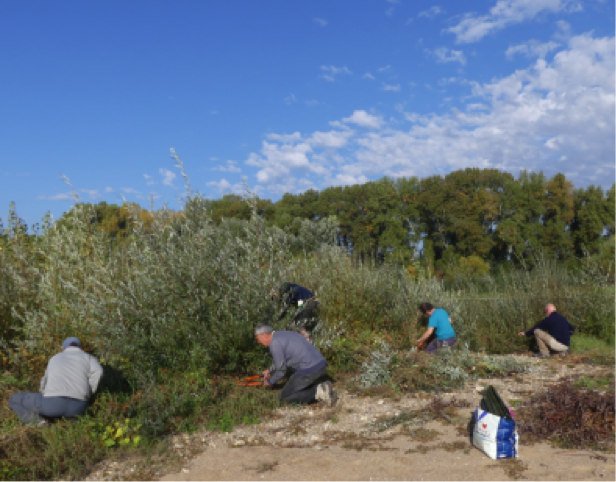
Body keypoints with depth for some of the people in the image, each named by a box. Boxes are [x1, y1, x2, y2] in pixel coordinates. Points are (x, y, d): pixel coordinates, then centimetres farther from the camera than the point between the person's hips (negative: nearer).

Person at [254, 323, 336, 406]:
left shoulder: (274, 344, -7)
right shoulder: (286, 334, 22)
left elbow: (281, 370, -3)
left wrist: (270, 382, 15)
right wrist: (270, 370, 45)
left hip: (308, 371, -9)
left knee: (284, 397, 6)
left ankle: (317, 393, -9)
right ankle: (322, 388, 1)